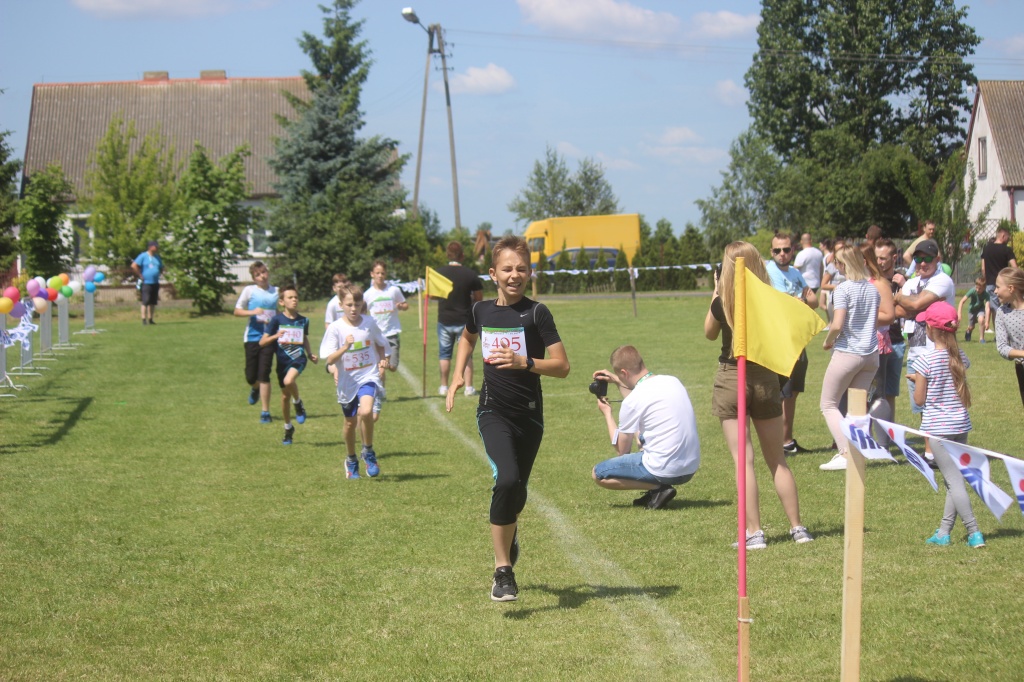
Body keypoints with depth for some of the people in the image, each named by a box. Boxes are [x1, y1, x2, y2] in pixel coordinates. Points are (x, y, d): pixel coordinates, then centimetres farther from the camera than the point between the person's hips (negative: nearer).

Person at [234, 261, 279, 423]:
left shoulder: (276, 292, 6)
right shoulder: (249, 290, -1)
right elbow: (237, 311, 1)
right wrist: (252, 312, -15)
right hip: (252, 336, 0)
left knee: (264, 375, -7)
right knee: (251, 376, 3)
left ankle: (265, 412, 0)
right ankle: (255, 388, 41)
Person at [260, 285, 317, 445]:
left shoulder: (303, 320, 3)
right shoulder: (277, 320, -6)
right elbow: (262, 342, -9)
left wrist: (309, 354, 9)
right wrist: (275, 336, -25)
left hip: (298, 359, -1)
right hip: (283, 361, 1)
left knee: (289, 381, -32)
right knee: (285, 396, 10)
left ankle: (298, 404, -3)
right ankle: (288, 428, 30)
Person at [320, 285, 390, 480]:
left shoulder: (369, 323, -3)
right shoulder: (335, 328, -9)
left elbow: (381, 344, 17)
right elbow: (329, 359, -16)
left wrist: (382, 360, 0)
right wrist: (345, 347, -30)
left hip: (368, 376, -1)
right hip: (347, 381, 1)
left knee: (366, 411, -27)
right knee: (350, 422, 14)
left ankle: (369, 452, -4)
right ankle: (351, 461, 38)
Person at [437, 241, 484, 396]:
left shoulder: (439, 273, -6)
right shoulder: (470, 274, -9)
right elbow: (479, 298, -1)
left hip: (444, 320, 1)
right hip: (464, 321, -1)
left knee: (444, 354, 13)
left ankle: (444, 387, 15)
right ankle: (468, 387, 5)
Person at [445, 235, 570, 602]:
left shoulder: (536, 313, -8)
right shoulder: (481, 310, 3)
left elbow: (562, 366, -12)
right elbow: (468, 338, 27)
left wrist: (523, 362, -26)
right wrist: (458, 374, 14)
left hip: (529, 414, 0)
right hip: (493, 411, 0)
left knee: (517, 492, 12)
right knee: (507, 479, -23)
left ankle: (508, 533, 50)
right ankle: (503, 571, -15)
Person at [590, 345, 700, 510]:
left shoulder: (632, 401, -14)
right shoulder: (673, 381, 7)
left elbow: (622, 450, -1)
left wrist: (607, 414, 10)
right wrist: (618, 383, 28)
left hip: (665, 471, -8)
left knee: (598, 474, 7)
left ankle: (658, 488, -6)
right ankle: (658, 487, 15)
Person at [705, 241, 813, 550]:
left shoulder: (722, 303, -11)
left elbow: (709, 333, 9)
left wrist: (715, 294, 12)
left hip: (731, 379, -3)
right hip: (766, 378, 3)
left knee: (744, 459, -2)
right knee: (777, 459, 13)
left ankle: (754, 533, -5)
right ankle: (797, 527, 15)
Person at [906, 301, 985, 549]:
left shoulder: (926, 360, -13)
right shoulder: (960, 357, 3)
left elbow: (920, 399, -8)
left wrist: (916, 379, 10)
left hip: (937, 427, -6)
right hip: (961, 424, 6)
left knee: (954, 480, -5)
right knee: (954, 479, 12)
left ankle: (974, 532, -10)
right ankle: (944, 532, 18)